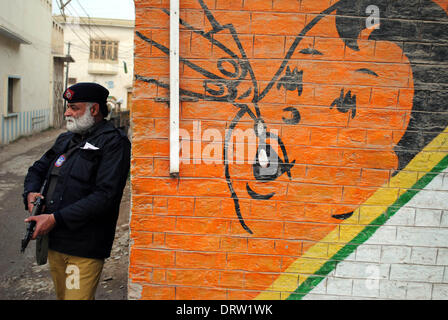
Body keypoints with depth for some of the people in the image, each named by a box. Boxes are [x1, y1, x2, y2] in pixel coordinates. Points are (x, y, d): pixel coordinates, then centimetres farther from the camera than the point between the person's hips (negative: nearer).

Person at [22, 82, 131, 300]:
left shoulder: (114, 142, -11)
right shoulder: (66, 140, 15)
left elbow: (105, 196, -20)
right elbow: (37, 170, 26)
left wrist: (56, 218, -20)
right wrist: (30, 193, 2)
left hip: (84, 247, -8)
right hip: (53, 241, 8)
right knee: (62, 296, 21)